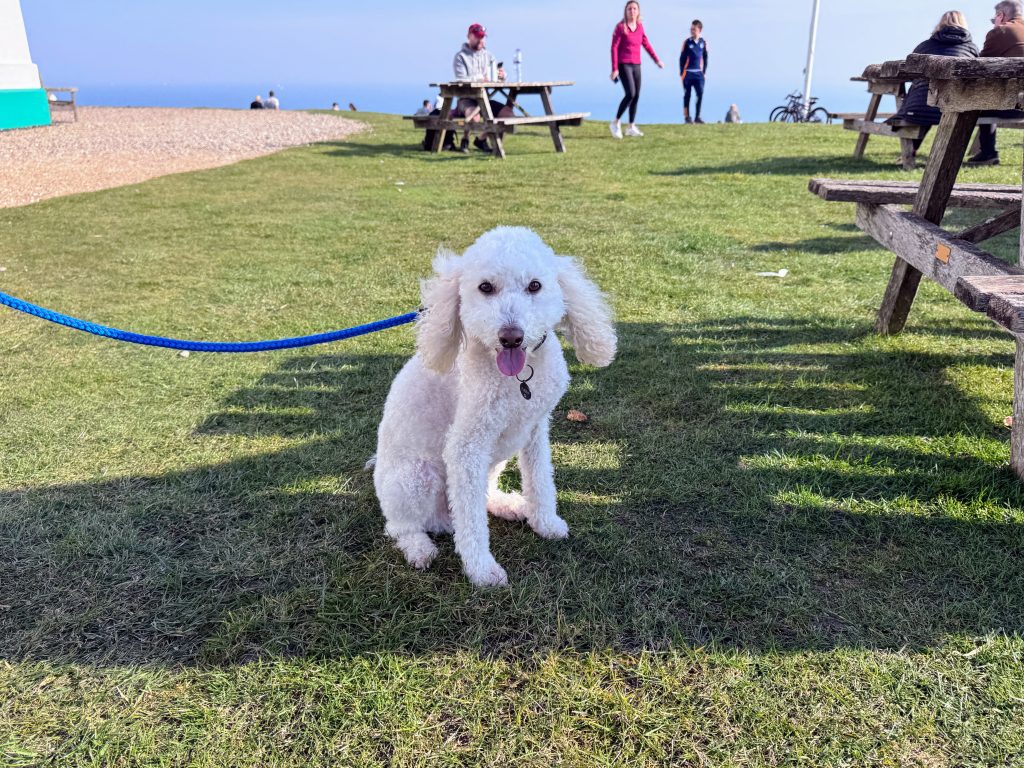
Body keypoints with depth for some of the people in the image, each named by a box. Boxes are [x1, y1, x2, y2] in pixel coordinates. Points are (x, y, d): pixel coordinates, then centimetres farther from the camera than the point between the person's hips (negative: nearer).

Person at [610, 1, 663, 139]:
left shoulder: (640, 26, 9)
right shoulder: (620, 27, -7)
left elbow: (646, 44, 19)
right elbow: (614, 48, -9)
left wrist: (657, 60, 16)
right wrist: (614, 69, -15)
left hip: (636, 65, 6)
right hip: (623, 65, -6)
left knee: (636, 96, 4)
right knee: (630, 94, -18)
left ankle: (632, 127, 11)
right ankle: (616, 122, -3)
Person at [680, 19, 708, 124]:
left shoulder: (703, 42, 6)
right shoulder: (687, 42, -1)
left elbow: (705, 58, 13)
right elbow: (682, 58, 1)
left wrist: (704, 71, 9)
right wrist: (681, 73, -1)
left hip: (699, 73, 2)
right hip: (688, 72, -2)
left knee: (700, 94, -4)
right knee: (687, 95, 1)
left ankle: (698, 117, 4)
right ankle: (687, 117, 8)